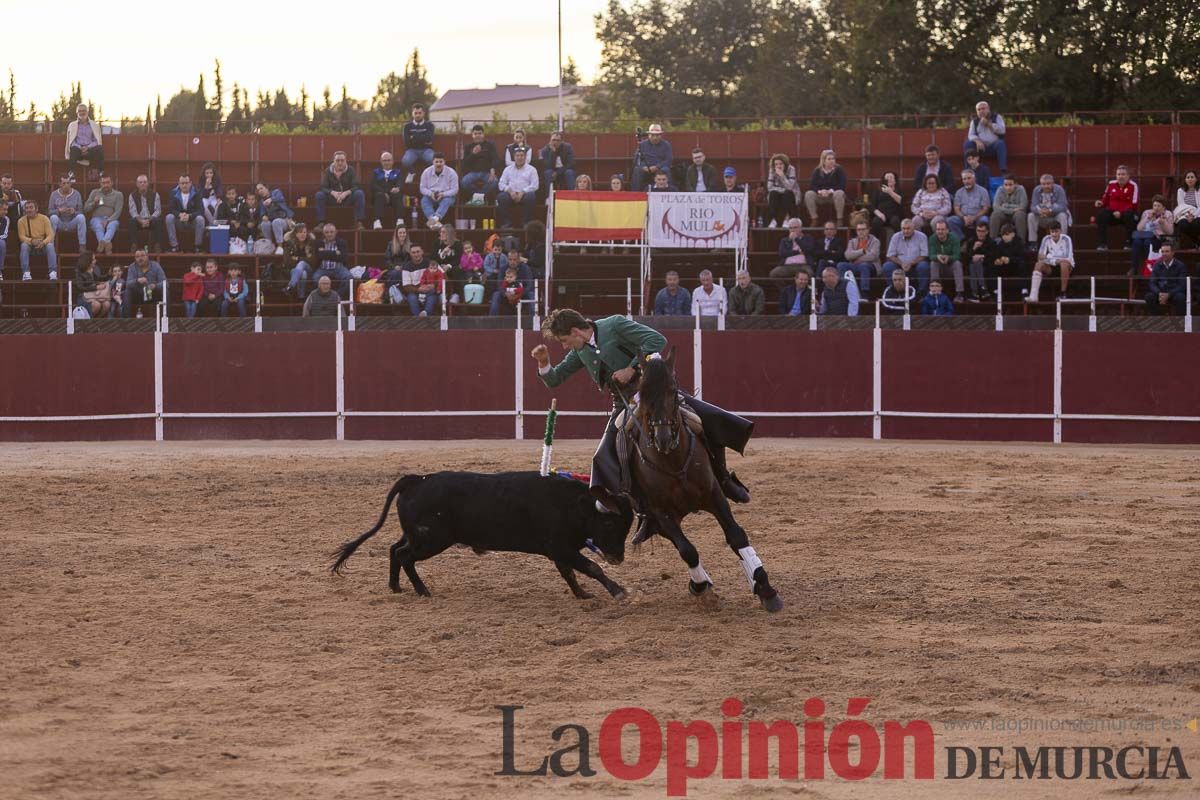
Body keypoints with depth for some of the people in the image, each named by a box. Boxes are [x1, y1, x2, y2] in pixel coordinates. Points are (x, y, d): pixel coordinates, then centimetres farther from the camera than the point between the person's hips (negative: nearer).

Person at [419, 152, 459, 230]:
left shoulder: (451, 173, -7)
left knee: (446, 201, -37)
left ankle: (435, 218, -61)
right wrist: (430, 193, -21)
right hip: (431, 196, 2)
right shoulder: (427, 172, 0)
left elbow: (454, 189, -8)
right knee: (424, 201, -32)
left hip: (446, 195, -2)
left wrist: (443, 194, -25)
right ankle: (435, 221, -53)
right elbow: (422, 188, 1)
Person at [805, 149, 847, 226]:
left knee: (839, 193, -37)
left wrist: (831, 191, -27)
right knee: (808, 194, -26)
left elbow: (842, 185, -13)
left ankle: (840, 220, -29)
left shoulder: (839, 170, -4)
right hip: (820, 197, 2)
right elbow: (811, 186, -5)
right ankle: (814, 220, -20)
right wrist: (820, 191, -25)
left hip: (834, 195, -2)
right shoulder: (817, 171, 2)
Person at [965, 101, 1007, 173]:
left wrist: (988, 124, -12)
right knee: (967, 144, -23)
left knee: (1000, 143, -35)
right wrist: (977, 141, -19)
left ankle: (1003, 171, -37)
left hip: (994, 145, -2)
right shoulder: (975, 121, 13)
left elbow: (1002, 130, -8)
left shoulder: (996, 117, 6)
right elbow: (971, 135, 2)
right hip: (981, 146, 2)